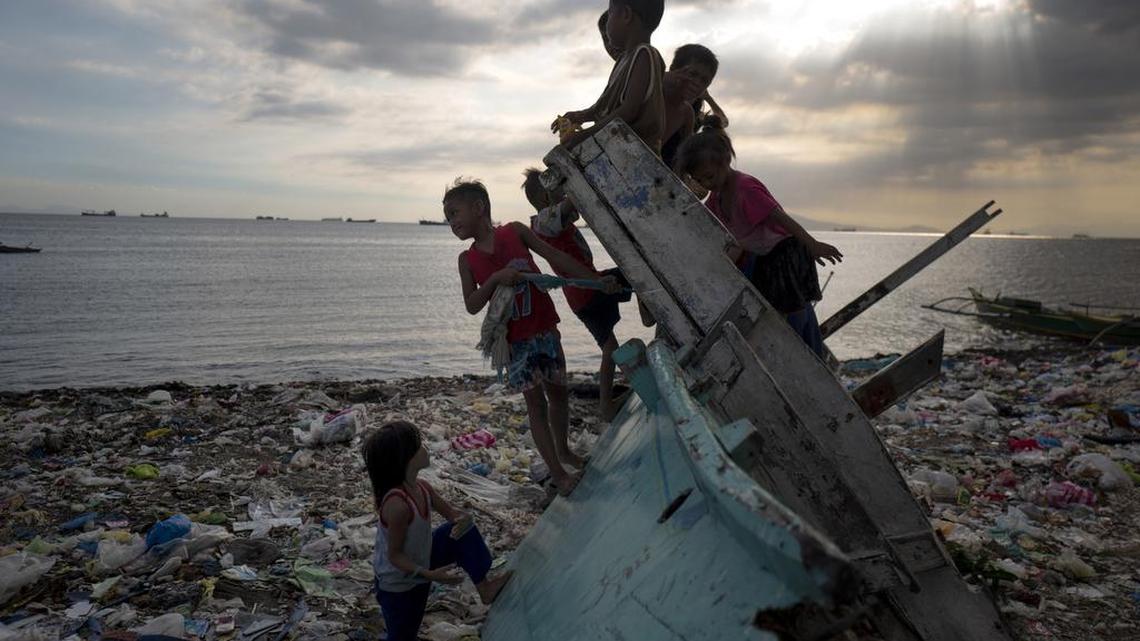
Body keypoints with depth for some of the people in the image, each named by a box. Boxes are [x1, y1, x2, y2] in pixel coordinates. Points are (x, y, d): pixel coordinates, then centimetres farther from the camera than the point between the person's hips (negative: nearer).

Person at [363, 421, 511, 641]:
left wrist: (464, 519, -24)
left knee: (463, 531, -2)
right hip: (397, 584, -7)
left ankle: (485, 587, 4)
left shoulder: (422, 488, -11)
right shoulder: (397, 504, -36)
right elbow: (395, 555, -28)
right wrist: (430, 575, -35)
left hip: (420, 564, 7)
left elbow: (451, 512, 0)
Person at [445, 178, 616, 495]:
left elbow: (555, 256, -4)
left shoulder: (515, 231, -2)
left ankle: (564, 450, 39)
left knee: (557, 391, 15)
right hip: (514, 340, -1)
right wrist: (495, 279, -23)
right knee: (536, 402, 2)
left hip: (544, 328, 1)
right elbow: (471, 306, -7)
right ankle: (557, 472, 11)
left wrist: (597, 279, -10)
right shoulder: (468, 260, 0)